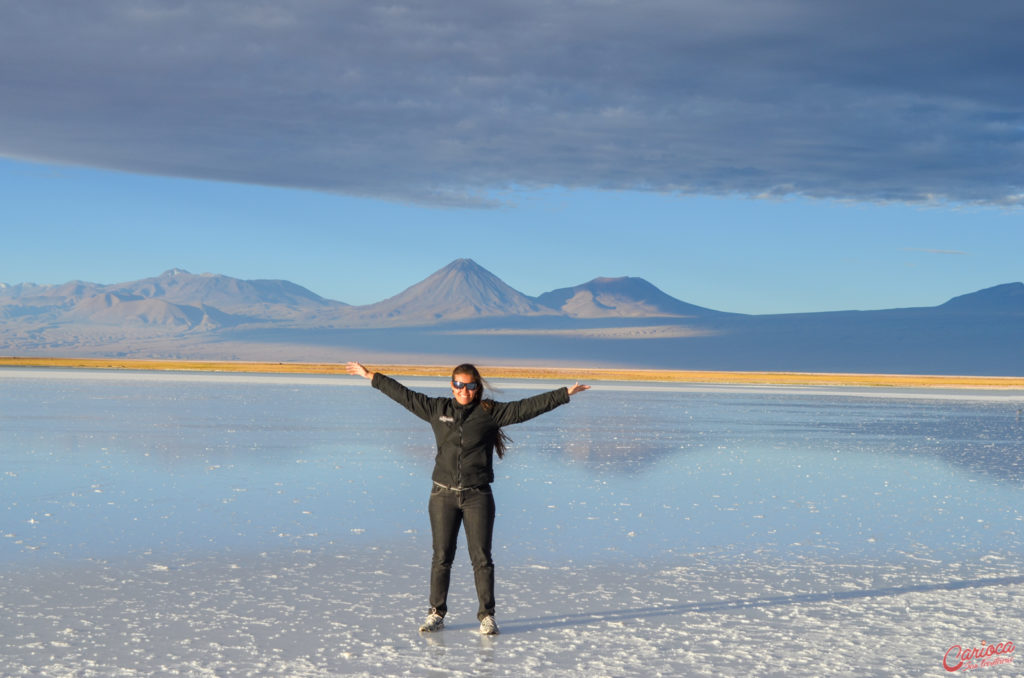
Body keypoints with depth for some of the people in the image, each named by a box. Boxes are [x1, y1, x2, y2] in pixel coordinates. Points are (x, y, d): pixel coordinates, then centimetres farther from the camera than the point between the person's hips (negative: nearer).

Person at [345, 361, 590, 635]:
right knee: (442, 557, 6)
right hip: (443, 494, 2)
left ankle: (487, 615, 9)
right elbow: (404, 395, 13)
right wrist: (370, 376, 16)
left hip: (477, 496, -2)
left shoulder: (490, 412, 0)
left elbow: (528, 407, -4)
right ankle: (436, 613, 16)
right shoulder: (437, 409, 7)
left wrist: (565, 394, -10)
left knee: (481, 558, -1)